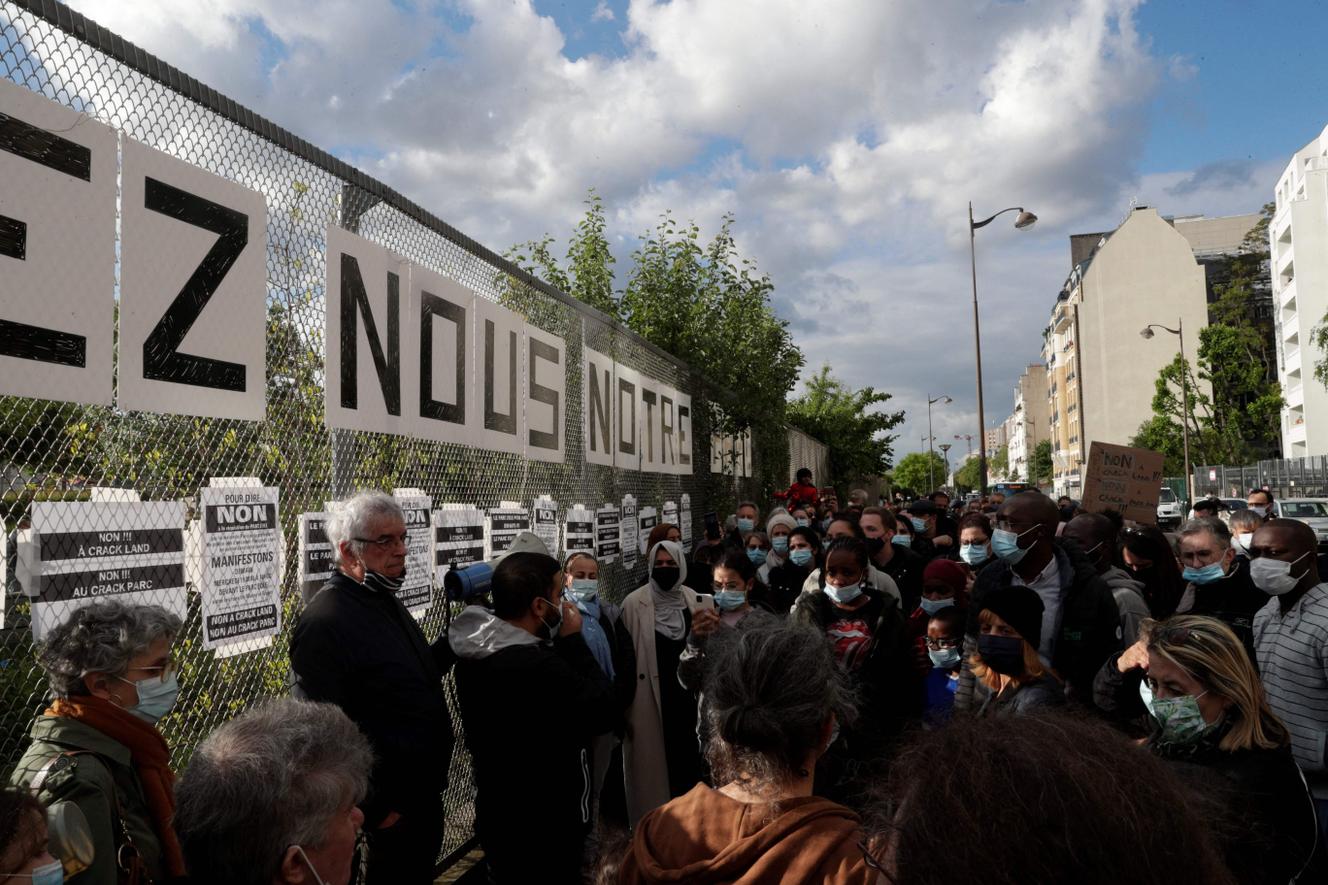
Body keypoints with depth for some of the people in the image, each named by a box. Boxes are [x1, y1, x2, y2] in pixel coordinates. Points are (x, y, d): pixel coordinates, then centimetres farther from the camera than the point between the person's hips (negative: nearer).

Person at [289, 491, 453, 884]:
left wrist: (454, 642, 1)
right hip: (393, 806, -9)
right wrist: (372, 809, -21)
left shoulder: (386, 601, 7)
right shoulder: (325, 622, -23)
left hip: (424, 789, 9)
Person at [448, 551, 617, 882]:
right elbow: (607, 712, -21)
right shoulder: (538, 668, -35)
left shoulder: (475, 646, -4)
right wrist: (572, 640, -17)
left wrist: (559, 641, -6)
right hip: (544, 830, -8)